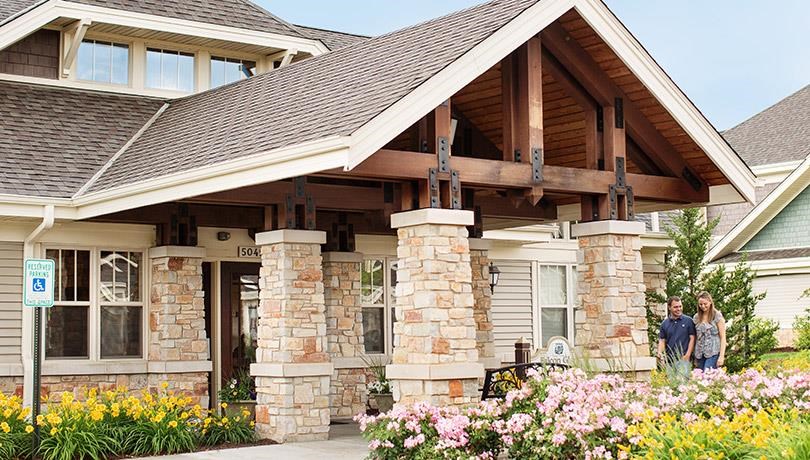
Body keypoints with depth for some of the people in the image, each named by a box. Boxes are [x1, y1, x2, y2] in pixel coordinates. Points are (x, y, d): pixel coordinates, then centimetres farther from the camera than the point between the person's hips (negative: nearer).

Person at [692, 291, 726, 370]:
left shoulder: (717, 315, -1)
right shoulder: (697, 317, 11)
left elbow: (723, 337, -2)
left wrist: (721, 356, -11)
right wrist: (695, 358, 12)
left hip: (713, 353, -4)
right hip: (700, 354, 4)